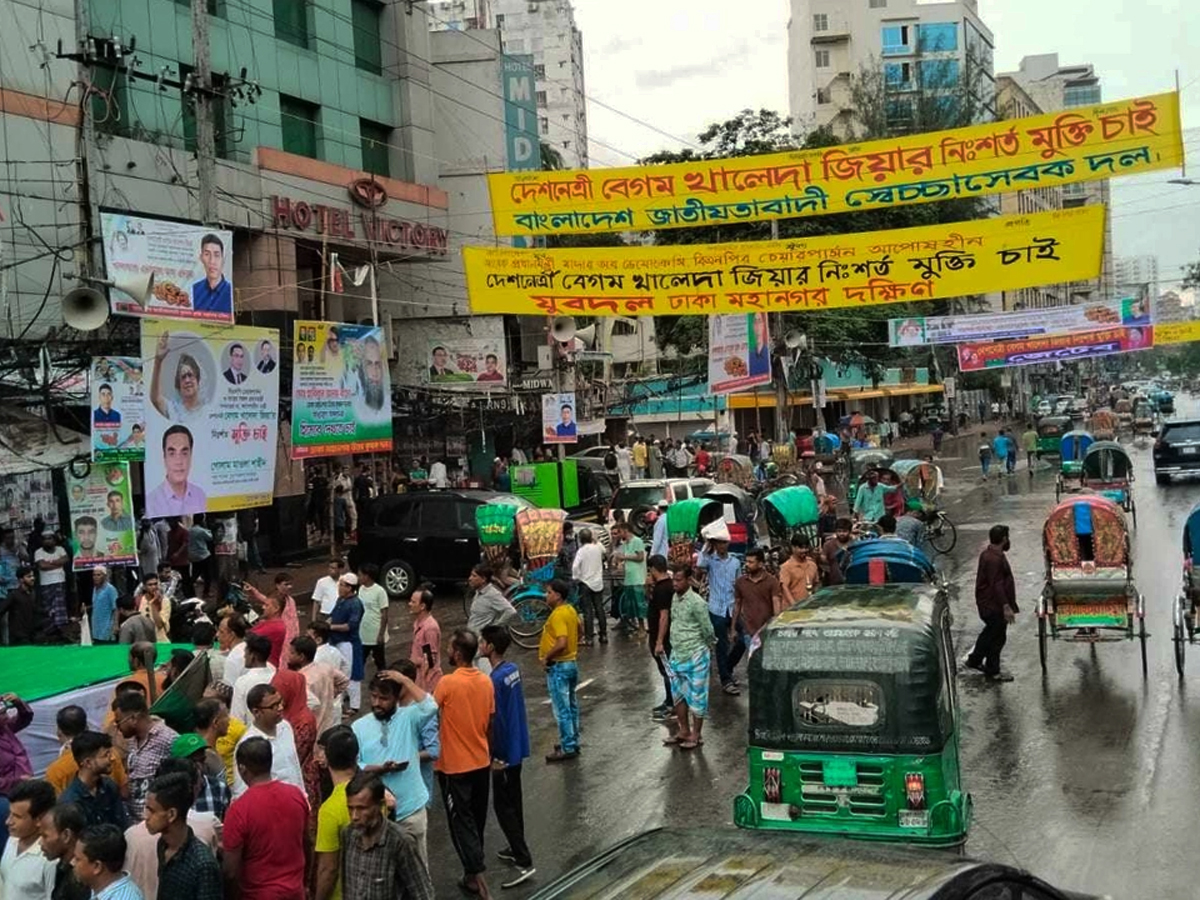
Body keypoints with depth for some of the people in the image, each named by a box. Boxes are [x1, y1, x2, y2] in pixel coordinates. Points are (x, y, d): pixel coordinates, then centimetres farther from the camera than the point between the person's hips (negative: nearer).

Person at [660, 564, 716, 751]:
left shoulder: (696, 602, -18)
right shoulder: (674, 597, 6)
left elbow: (708, 630, -11)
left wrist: (708, 649, 2)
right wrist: (662, 643, 15)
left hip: (695, 657, -8)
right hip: (677, 655, 8)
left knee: (696, 696, 4)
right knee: (678, 694, 16)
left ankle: (696, 735, 14)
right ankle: (683, 731, 29)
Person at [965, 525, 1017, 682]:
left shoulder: (988, 554, 8)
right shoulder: (994, 559, -25)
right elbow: (997, 585, -27)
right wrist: (1006, 607, -26)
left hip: (987, 603, 10)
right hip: (994, 605, -10)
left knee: (990, 632, 23)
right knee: (997, 636, 2)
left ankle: (974, 660, 34)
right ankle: (993, 671, 13)